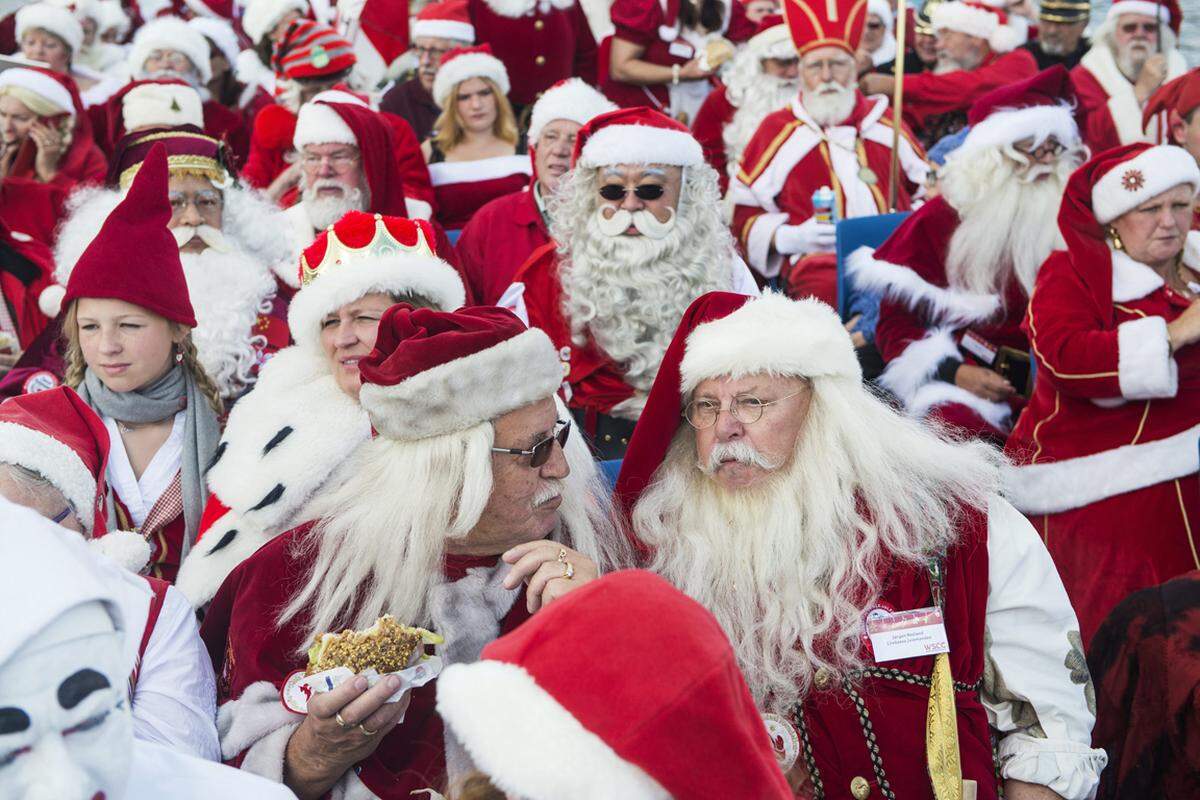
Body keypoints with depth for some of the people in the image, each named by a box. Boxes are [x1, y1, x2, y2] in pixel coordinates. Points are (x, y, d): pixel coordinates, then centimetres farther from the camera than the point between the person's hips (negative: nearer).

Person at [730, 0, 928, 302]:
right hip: (819, 263, -3)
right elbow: (743, 212, 11)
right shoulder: (777, 130, 13)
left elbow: (926, 185, 30)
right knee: (831, 289, -40)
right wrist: (789, 237, -7)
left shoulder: (884, 122, 21)